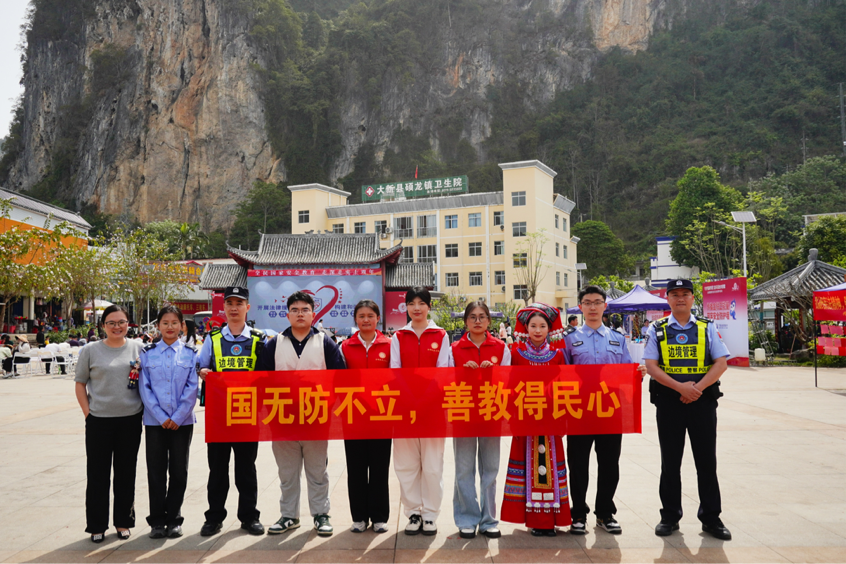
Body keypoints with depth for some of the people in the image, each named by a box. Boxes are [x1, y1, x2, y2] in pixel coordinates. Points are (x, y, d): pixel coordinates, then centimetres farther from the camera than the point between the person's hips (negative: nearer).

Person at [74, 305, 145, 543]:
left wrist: (144, 409, 1)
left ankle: (123, 522, 23)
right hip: (99, 420, -1)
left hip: (130, 420, 1)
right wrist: (88, 413, -2)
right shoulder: (90, 351, 1)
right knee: (98, 474, 5)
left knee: (126, 473, 10)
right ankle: (97, 526, 17)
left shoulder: (138, 349, 3)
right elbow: (80, 384, 6)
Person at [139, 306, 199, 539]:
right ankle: (157, 521, 16)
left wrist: (177, 417, -10)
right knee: (156, 471, 4)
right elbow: (144, 388, 0)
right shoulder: (147, 354, 4)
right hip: (155, 421, 0)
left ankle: (174, 520, 17)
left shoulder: (190, 354, 3)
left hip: (182, 421, 0)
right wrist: (161, 417, -9)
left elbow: (192, 388, -2)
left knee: (179, 471, 5)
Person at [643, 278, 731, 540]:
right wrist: (680, 387, -16)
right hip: (669, 401, 0)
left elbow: (721, 363, 0)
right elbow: (651, 366, -4)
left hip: (703, 400, 0)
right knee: (670, 461, 8)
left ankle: (711, 518, 16)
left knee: (707, 460, 5)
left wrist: (697, 387, -14)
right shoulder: (657, 330, 5)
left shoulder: (707, 328, 7)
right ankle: (670, 516, 18)